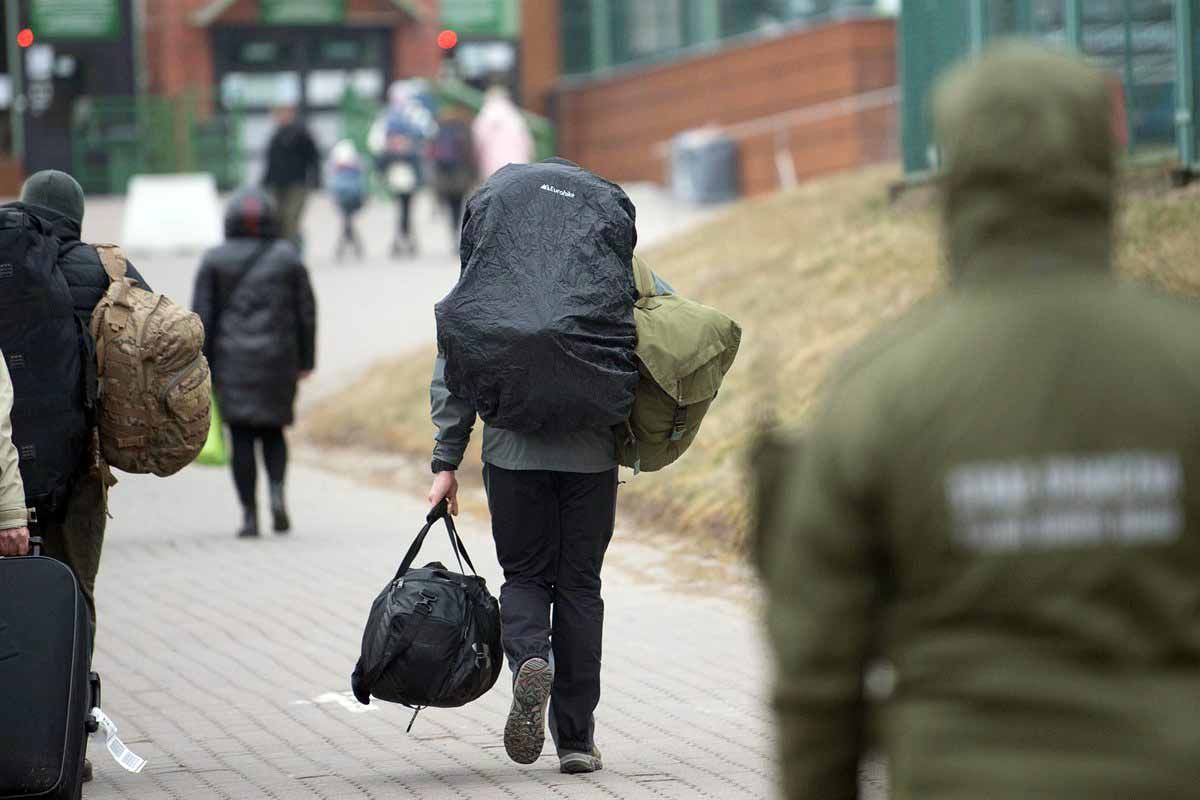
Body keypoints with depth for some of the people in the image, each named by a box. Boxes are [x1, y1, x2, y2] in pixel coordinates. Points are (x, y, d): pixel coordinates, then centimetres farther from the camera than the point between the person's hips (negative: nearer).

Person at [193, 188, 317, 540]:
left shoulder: (215, 261, 0)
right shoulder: (288, 257, 3)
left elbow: (201, 316, -2)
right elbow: (306, 312, 5)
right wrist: (305, 361, 11)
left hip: (232, 361, -1)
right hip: (278, 359, 1)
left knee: (241, 437, 2)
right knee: (272, 431, 15)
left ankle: (249, 514, -3)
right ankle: (277, 492, -9)